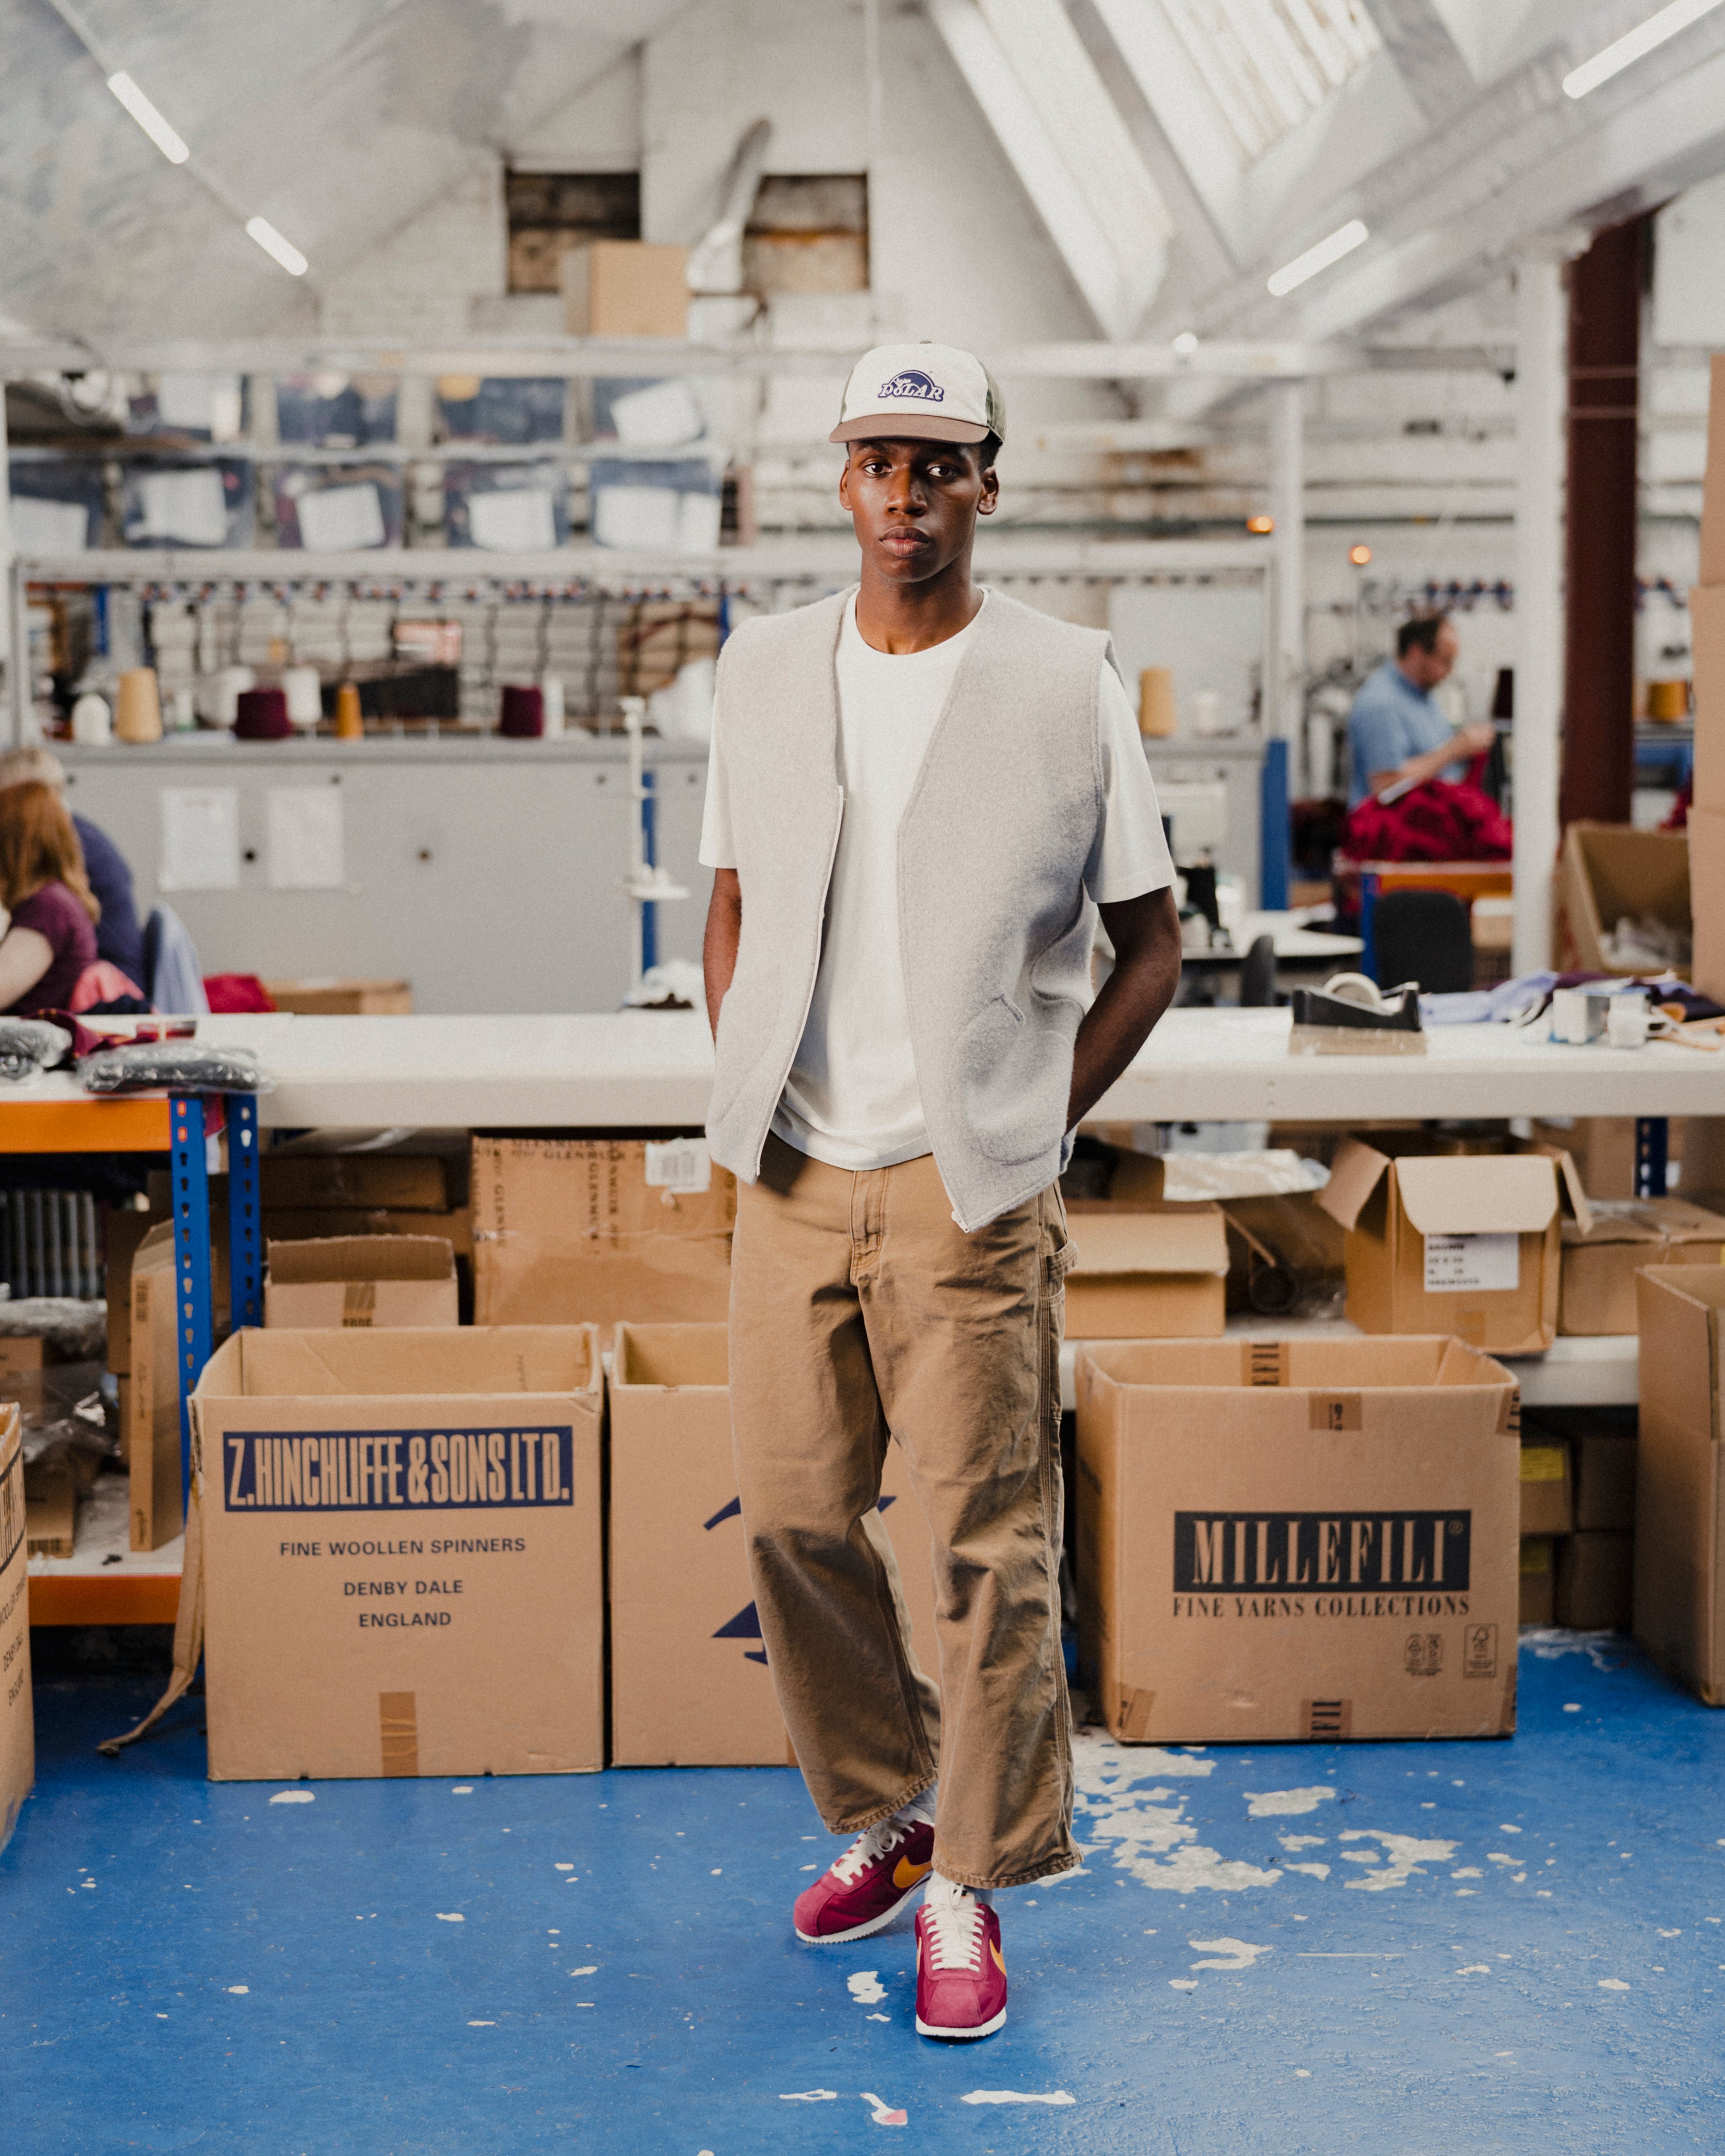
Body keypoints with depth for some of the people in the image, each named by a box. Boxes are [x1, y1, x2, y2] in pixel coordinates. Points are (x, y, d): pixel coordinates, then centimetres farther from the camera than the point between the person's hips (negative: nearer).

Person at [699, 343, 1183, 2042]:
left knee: (989, 1541, -1)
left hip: (967, 1193, -3)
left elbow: (1150, 944, 4)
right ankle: (884, 1812, 28)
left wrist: (1036, 1126, -3)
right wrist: (748, 1105, 7)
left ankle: (966, 1887, 13)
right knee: (791, 1515, 7)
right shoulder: (762, 670, 8)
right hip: (794, 1180, 4)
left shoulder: (1066, 687, -2)